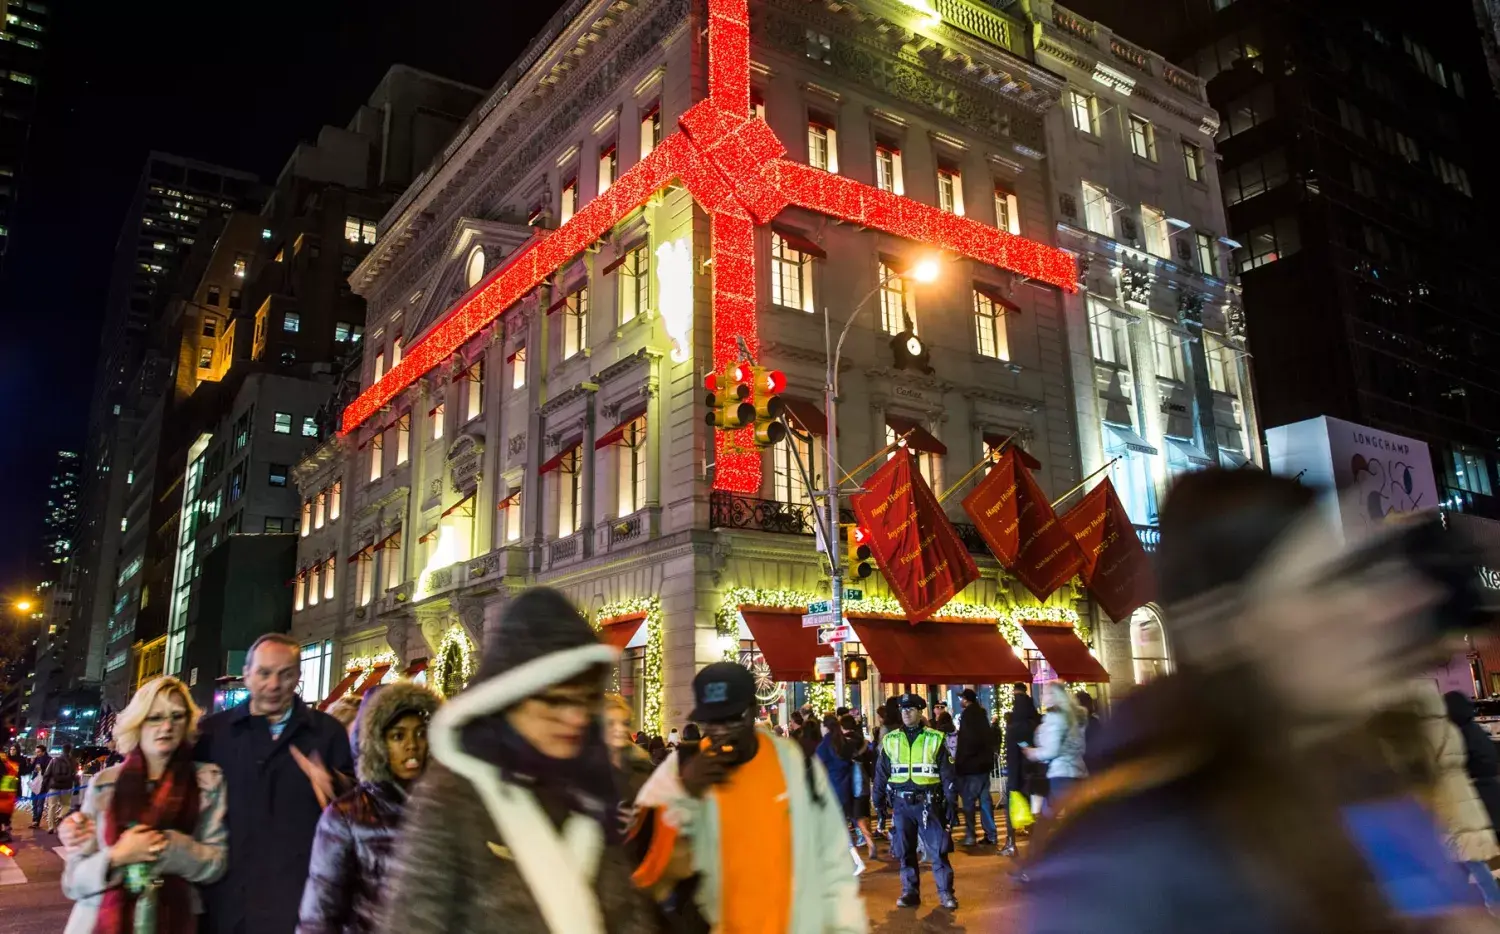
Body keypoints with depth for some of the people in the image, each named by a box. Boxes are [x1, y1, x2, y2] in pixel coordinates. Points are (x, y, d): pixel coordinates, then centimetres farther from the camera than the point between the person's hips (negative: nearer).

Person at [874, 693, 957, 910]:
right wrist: (878, 801, 8)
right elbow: (881, 772, 11)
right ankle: (910, 892, 17)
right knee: (905, 851, 6)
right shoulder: (890, 740, 6)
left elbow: (947, 773, 2)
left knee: (937, 849, -2)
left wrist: (951, 801, -2)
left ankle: (945, 892, 9)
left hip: (928, 802, -2)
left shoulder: (935, 739, 1)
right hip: (901, 803, 2)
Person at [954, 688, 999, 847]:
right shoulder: (981, 714, 12)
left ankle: (970, 836, -2)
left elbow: (966, 742, -18)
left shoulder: (967, 715, -14)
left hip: (971, 764, -8)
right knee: (985, 798, 10)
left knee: (968, 800, -2)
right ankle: (991, 835, 11)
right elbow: (990, 737, 18)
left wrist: (959, 760, -11)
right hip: (984, 762, 8)